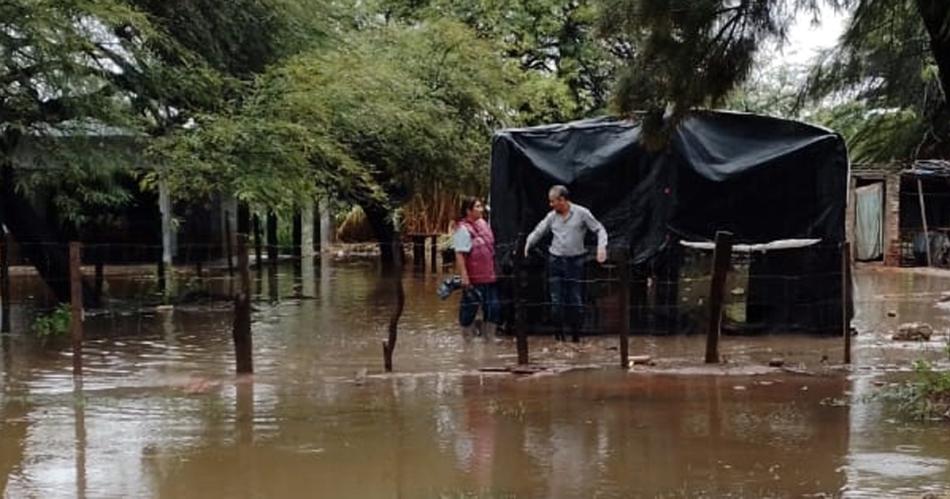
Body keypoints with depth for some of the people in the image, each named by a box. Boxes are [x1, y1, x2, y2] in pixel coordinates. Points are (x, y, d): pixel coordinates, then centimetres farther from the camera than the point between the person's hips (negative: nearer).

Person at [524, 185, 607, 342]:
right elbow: (537, 232, 13)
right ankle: (559, 337, 9)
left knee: (576, 301, 0)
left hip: (575, 261, -3)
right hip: (555, 261, 3)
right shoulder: (552, 216, 6)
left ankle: (576, 337, 10)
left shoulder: (581, 213, -4)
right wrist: (526, 246, -3)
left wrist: (601, 247, -17)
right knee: (556, 302, 0)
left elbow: (600, 230, -1)